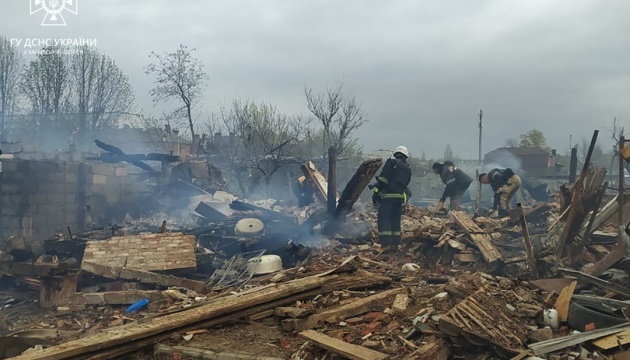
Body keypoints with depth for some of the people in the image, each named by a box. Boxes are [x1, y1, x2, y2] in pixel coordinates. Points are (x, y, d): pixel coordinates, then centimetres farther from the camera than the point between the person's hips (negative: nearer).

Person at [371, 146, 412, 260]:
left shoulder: (391, 162, -3)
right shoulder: (408, 169, 16)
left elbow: (383, 178, -11)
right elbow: (404, 185, 17)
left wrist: (376, 192, -8)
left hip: (387, 198, -6)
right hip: (400, 199, 6)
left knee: (384, 222, -5)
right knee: (395, 223, 14)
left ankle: (386, 247, -13)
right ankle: (394, 247, 15)